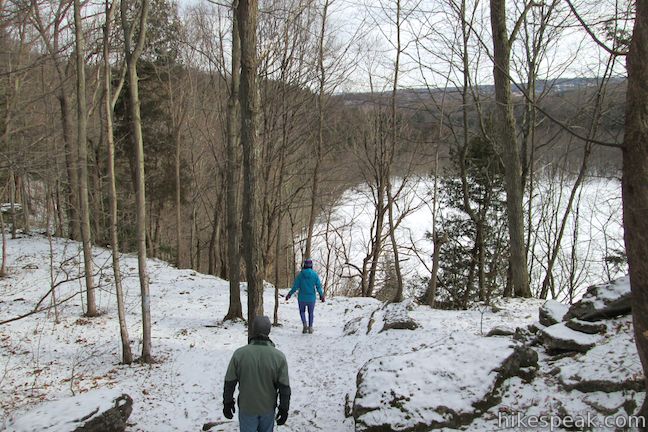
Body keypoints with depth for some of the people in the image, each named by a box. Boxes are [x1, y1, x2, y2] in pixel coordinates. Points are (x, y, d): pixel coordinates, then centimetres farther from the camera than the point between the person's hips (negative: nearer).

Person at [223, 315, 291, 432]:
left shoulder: (239, 354, -16)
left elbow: (230, 382, -7)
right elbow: (284, 387, -10)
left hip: (246, 407, 0)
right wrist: (284, 409, 2)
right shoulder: (279, 356, -15)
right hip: (268, 407, 1)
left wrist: (227, 403, 7)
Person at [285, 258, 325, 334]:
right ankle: (310, 327, 15)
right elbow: (318, 286, -4)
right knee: (311, 312, 17)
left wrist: (290, 294, 5)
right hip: (311, 298, 1)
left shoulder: (300, 274, -8)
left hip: (302, 297, -1)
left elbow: (295, 286, -7)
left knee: (302, 311, 18)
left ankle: (304, 324, -4)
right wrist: (321, 295, 10)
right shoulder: (315, 274, -6)